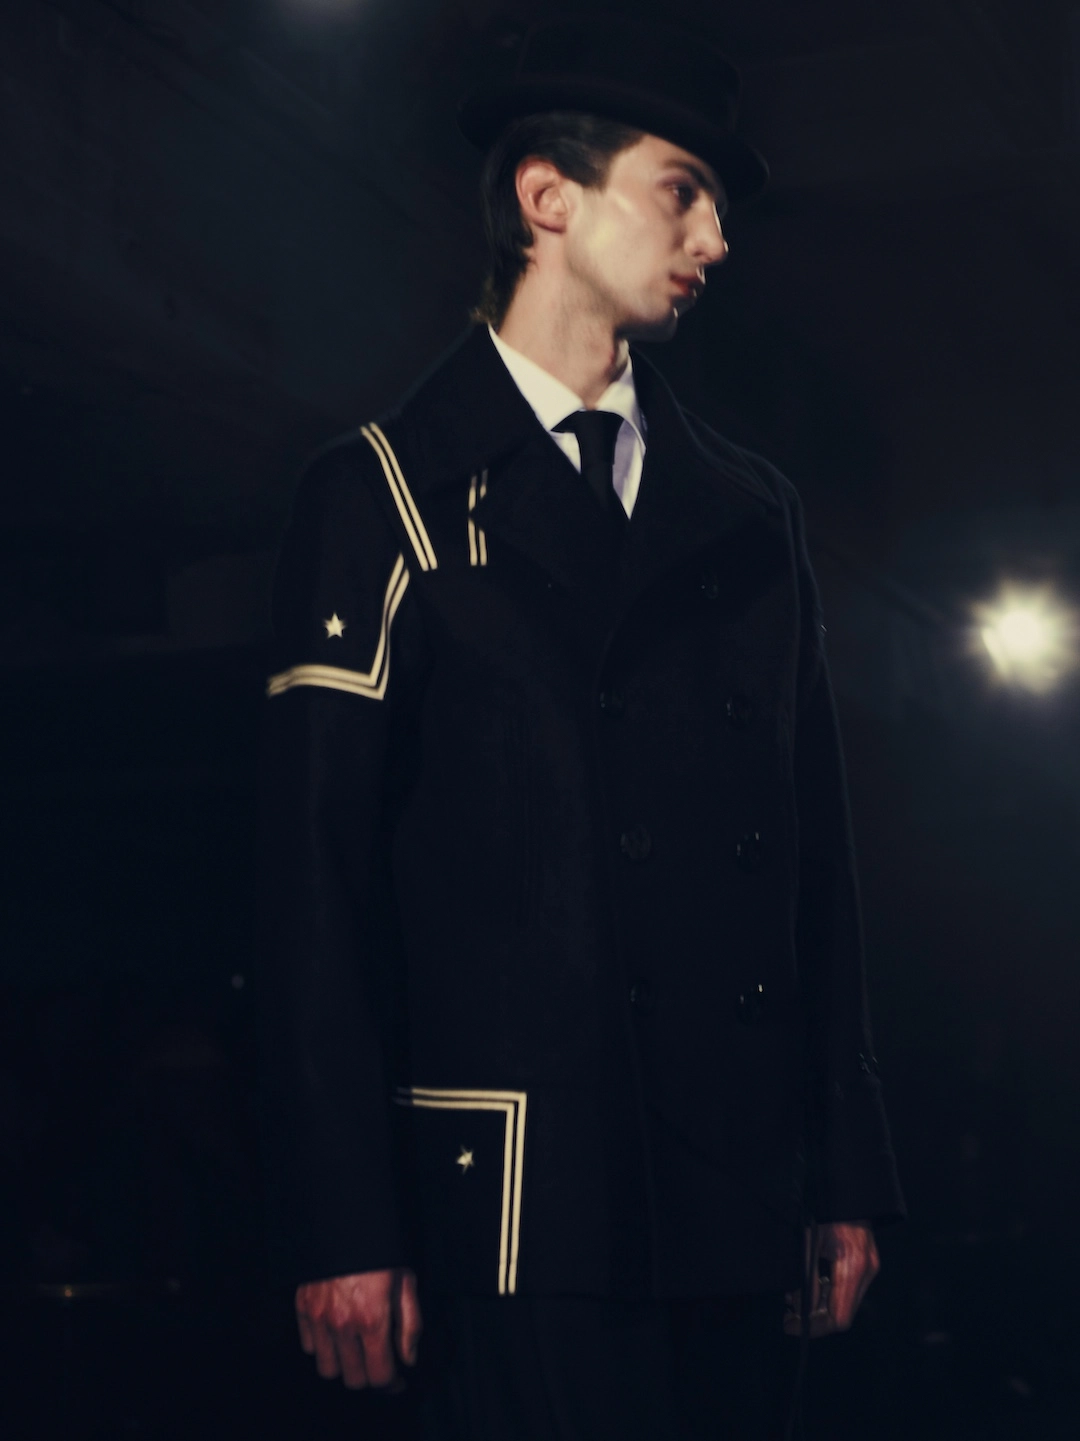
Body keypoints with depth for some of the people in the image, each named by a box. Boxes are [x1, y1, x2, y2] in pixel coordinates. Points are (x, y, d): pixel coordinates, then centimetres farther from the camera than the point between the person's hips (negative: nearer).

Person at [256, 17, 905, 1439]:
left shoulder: (750, 511, 17)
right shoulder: (384, 495, 2)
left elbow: (818, 853, 15)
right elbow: (317, 877, -4)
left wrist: (850, 1173, 11)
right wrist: (344, 1226, -10)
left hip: (737, 1206, 5)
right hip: (522, 1205, -5)